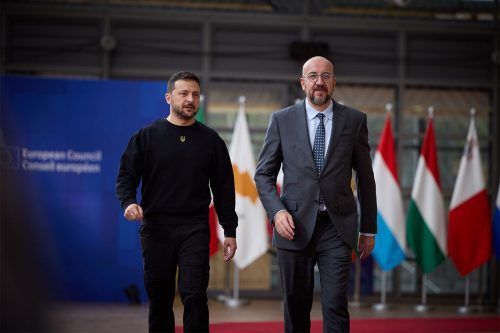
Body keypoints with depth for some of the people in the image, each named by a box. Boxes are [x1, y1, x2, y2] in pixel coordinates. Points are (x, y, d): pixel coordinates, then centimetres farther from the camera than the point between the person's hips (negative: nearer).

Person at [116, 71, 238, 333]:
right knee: (159, 300, 7)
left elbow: (224, 188, 9)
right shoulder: (147, 136, 5)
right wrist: (128, 203, -17)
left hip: (195, 230, 0)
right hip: (156, 229, 0)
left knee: (194, 296, -11)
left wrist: (229, 231, 6)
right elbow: (126, 176, 4)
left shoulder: (210, 140, 8)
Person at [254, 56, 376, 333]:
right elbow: (263, 174, 5)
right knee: (296, 308, 9)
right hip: (295, 226, 1)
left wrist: (369, 228, 11)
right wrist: (277, 211, -12)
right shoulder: (282, 120, 4)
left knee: (335, 305, -10)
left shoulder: (354, 120, 5)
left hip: (337, 227, -1)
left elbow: (365, 176, 9)